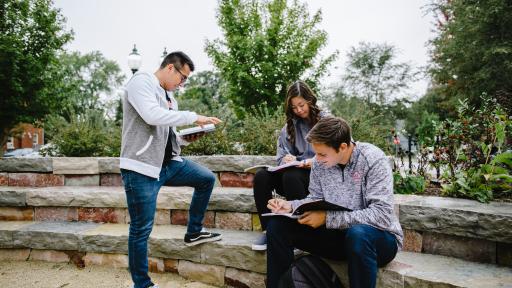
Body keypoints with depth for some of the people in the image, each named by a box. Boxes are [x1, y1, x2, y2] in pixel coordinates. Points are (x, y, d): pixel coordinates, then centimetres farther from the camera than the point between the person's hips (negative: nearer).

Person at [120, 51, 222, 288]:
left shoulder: (168, 97, 16)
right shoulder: (141, 81, -8)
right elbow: (152, 116, -26)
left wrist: (187, 138, 2)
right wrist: (192, 117, -19)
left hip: (168, 163, 8)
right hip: (142, 168, -8)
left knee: (207, 179, 11)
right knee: (141, 229, -1)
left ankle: (193, 233, 23)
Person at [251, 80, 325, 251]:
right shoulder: (290, 125, 17)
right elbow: (281, 156, 12)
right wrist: (286, 159, -12)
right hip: (292, 170, 4)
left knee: (290, 177, -37)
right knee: (261, 176, -25)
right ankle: (268, 229, -19)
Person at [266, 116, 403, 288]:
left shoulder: (373, 159, -21)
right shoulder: (319, 163, -5)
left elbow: (382, 215, -27)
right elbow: (316, 199, 7)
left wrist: (328, 218, -30)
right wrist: (290, 206, -13)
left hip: (378, 237, -4)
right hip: (338, 234, 5)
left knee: (358, 234, -41)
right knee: (277, 226, -9)